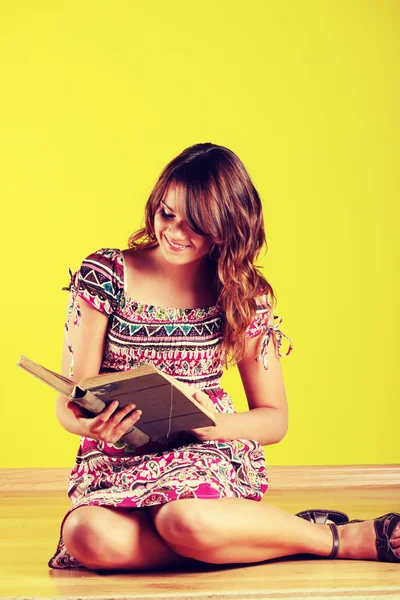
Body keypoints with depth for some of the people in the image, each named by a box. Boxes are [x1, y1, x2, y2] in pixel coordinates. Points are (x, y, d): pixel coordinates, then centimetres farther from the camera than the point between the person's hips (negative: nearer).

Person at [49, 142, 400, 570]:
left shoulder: (243, 295, 2)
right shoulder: (105, 276, 0)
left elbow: (274, 419, 4)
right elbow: (69, 404, -1)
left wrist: (214, 423, -19)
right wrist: (90, 425, -27)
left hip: (208, 456, -1)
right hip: (116, 466, 2)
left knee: (187, 520, -39)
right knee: (90, 538, -36)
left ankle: (343, 537, -15)